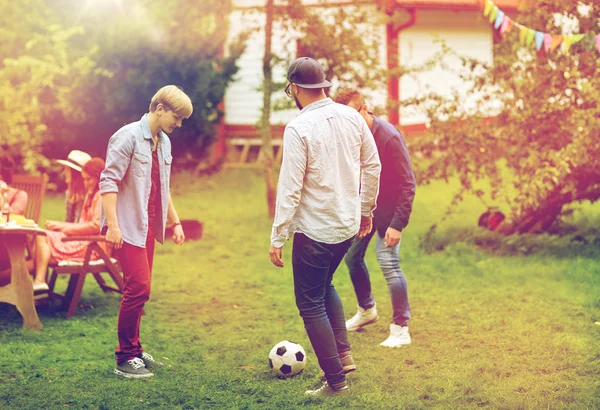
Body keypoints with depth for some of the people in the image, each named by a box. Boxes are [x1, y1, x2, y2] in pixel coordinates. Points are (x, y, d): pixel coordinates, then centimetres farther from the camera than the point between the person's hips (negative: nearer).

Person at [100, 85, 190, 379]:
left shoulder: (163, 142, 15)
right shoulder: (128, 136, -11)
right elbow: (108, 181, -16)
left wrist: (175, 222, 22)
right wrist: (113, 225, -23)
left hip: (149, 227, 8)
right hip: (128, 227, -8)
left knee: (139, 289, 11)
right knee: (139, 288, -12)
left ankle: (134, 351, 20)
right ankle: (125, 359, -4)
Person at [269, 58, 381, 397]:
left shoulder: (299, 128, -18)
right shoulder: (352, 117, 0)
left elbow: (290, 188, -18)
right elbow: (372, 166, 7)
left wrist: (278, 238, -12)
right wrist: (365, 209, 20)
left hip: (315, 229, -7)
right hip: (348, 224, 7)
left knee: (311, 303, 8)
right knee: (324, 285, 29)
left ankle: (336, 381, 11)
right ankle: (344, 353, 21)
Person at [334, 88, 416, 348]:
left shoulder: (389, 137, -25)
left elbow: (408, 184, -23)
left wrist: (398, 224, -26)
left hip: (388, 209, -7)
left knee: (389, 263, -15)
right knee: (352, 257, 14)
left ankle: (401, 329, -4)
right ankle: (366, 311, 36)